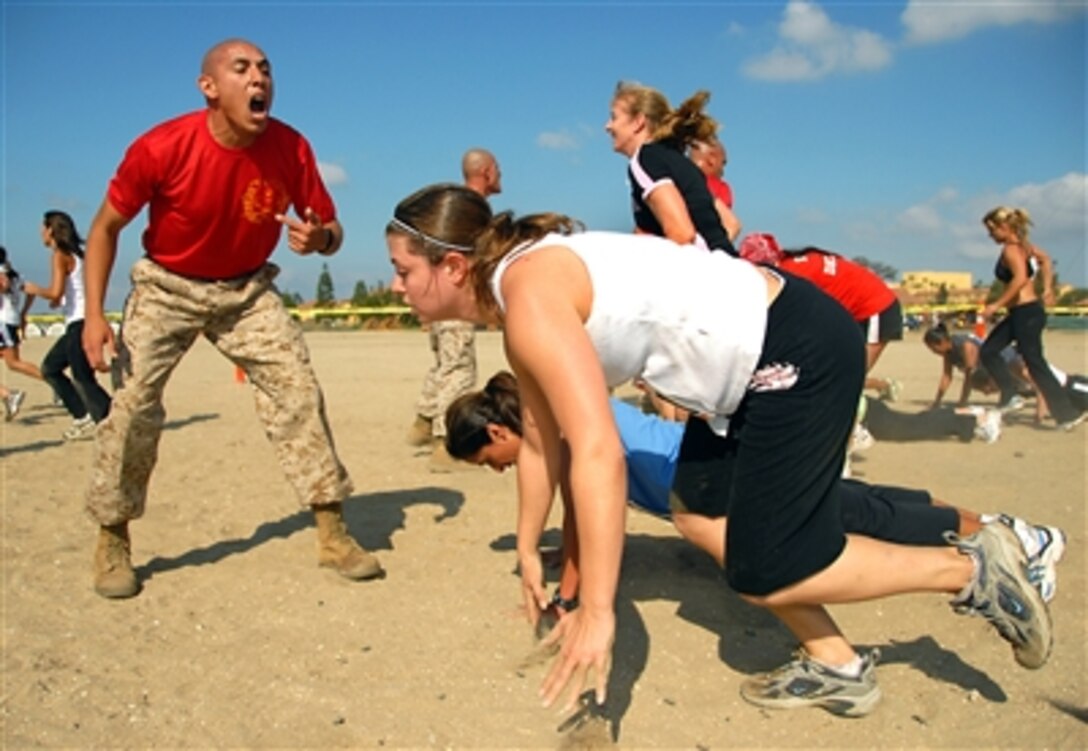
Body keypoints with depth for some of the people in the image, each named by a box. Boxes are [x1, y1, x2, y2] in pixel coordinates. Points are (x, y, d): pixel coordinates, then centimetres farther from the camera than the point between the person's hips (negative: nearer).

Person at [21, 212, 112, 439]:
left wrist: (35, 289, -1)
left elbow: (55, 293, -18)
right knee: (50, 368, 19)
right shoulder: (76, 254, 17)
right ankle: (84, 416, 16)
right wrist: (57, 300, 17)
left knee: (83, 379, -9)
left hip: (80, 323, -9)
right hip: (79, 324, 9)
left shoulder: (60, 256, -9)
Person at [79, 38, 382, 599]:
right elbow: (106, 227, -10)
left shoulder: (291, 149, -18)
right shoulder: (162, 148, -23)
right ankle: (112, 542, 10)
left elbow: (331, 229, -6)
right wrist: (94, 315, -17)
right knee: (134, 403, -11)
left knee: (298, 390, -10)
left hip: (247, 290, 2)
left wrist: (319, 239, -32)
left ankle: (332, 533, -1)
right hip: (166, 287, -1)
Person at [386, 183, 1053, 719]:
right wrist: (528, 554, 27)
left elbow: (598, 454, -29)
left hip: (800, 350, -10)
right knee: (699, 510, 18)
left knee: (765, 573, -3)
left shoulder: (529, 292, -22)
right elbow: (541, 440, 19)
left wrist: (597, 613, -25)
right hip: (755, 360, 10)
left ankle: (971, 568, 13)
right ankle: (837, 666, 26)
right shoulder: (518, 309, 10)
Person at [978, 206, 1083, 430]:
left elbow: (1020, 278, -31)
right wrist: (1047, 285, 24)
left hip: (1026, 312, -10)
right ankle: (1011, 396, 12)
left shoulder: (1010, 249, -17)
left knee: (1035, 363, -2)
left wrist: (996, 305, -28)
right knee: (988, 352, 11)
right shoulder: (1023, 244, 11)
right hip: (1020, 313, 10)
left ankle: (1066, 415, 6)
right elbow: (1045, 258, 27)